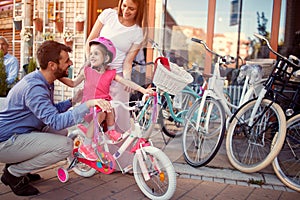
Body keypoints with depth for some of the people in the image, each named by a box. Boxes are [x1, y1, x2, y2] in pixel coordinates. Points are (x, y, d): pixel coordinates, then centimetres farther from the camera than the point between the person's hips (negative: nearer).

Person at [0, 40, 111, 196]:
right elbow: (56, 121, -35)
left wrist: (72, 101, 4)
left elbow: (50, 110, 17)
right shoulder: (34, 87, -26)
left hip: (19, 135, 10)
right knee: (65, 145, -22)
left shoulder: (44, 82, 6)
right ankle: (14, 173, -5)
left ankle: (18, 165, 11)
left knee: (65, 131, 6)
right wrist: (88, 105, -39)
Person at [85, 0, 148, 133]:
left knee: (119, 114, 0)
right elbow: (90, 41, 2)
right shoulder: (108, 14, -2)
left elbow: (128, 61, -7)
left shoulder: (139, 32, -5)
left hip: (117, 75, -1)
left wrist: (127, 78, -25)